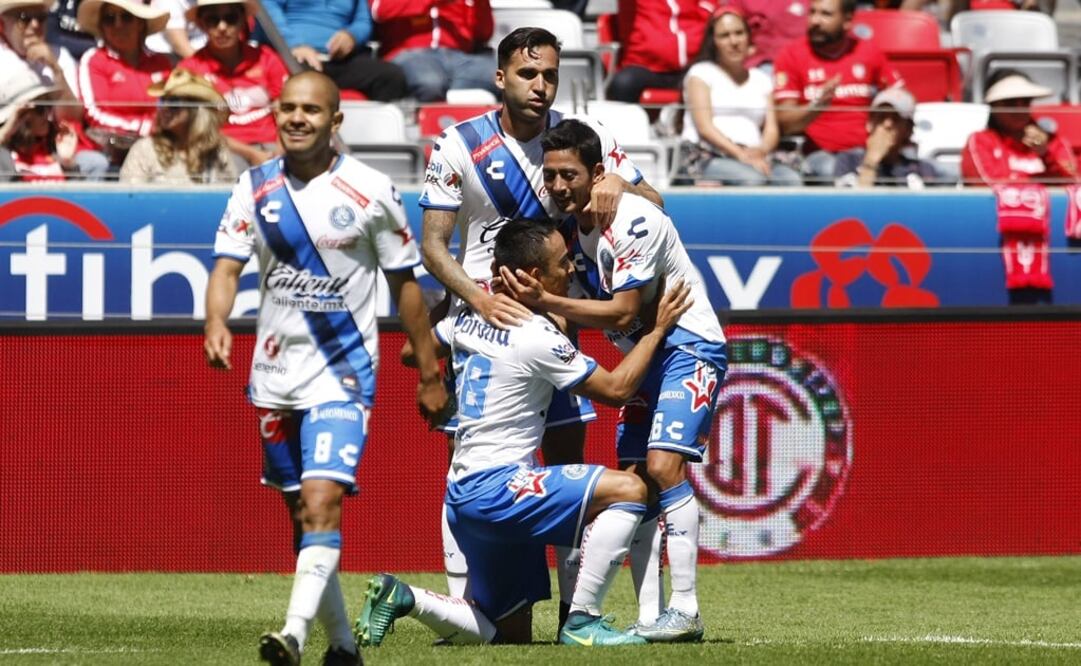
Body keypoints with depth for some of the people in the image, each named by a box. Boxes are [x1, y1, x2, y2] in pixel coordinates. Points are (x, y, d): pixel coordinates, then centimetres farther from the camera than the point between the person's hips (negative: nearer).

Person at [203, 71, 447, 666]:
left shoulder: (371, 192, -4)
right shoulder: (255, 188, 4)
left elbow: (405, 283, 3)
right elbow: (227, 266, -5)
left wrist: (428, 373, 6)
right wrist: (216, 324, -26)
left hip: (343, 372, -5)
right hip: (276, 373, 5)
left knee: (322, 499, -20)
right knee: (301, 510, 10)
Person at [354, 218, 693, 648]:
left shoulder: (468, 316, 10)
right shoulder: (536, 337, -13)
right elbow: (616, 388, -5)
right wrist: (658, 329, 5)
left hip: (465, 494, 9)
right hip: (495, 489, -9)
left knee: (511, 636, 16)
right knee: (627, 490, -17)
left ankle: (403, 598, 3)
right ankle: (582, 623, -16)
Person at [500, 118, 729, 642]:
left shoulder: (633, 221, -23)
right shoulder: (569, 226, 2)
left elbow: (623, 313, -25)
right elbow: (576, 311, 4)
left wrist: (546, 302, -29)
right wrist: (524, 297, -15)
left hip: (689, 348, -9)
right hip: (642, 355, 9)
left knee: (663, 464, -21)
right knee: (632, 478, 1)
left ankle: (685, 608, -22)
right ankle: (650, 615, 1)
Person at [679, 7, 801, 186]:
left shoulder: (761, 79, 24)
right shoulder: (701, 73, 11)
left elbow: (771, 129, 12)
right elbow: (704, 127, -3)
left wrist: (761, 151, -13)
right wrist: (740, 154, -18)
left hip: (754, 157, 4)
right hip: (707, 157, -4)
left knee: (792, 180, -29)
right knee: (753, 179, -37)